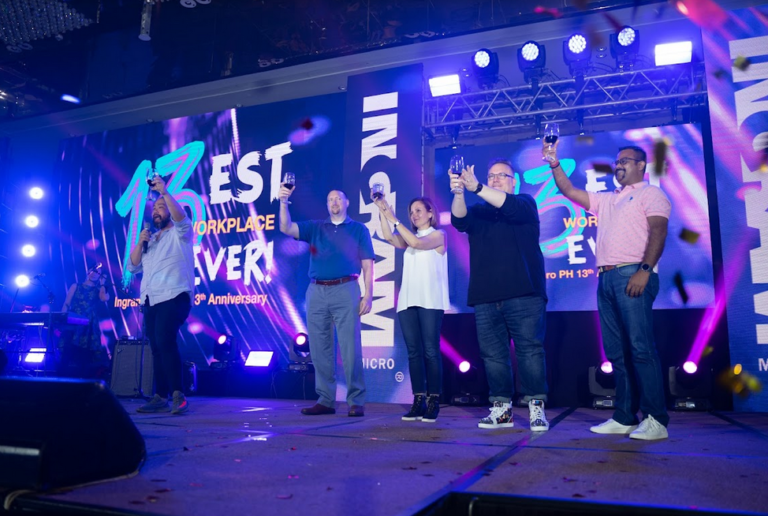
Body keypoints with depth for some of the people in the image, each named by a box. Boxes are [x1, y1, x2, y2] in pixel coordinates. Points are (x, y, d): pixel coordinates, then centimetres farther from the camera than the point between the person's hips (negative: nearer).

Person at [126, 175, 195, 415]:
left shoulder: (180, 233, 5)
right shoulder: (149, 239, 22)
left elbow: (180, 215, -17)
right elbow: (133, 267, 16)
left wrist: (164, 192, -25)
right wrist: (140, 243, 2)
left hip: (174, 296, -7)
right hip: (150, 300, 7)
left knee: (165, 342, -22)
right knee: (157, 348, 6)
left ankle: (177, 394, -20)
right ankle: (160, 397, 11)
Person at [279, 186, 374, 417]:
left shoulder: (359, 229, 11)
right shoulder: (315, 227, 17)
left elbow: (367, 265, 4)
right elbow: (286, 228, 4)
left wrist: (368, 294, -6)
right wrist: (284, 202, -10)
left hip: (345, 291, -3)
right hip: (316, 292, 3)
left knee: (350, 349, -6)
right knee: (319, 350, 4)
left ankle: (356, 402, 1)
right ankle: (325, 400, 12)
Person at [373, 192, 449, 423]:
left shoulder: (438, 235, 6)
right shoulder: (409, 238, 21)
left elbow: (417, 243, -12)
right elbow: (389, 238, 2)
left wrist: (394, 219, -10)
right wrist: (382, 211, -7)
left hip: (429, 301, -5)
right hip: (408, 301, 5)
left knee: (430, 351, -7)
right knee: (414, 352, 1)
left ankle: (433, 403, -5)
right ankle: (418, 402, 3)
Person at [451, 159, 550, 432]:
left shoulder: (525, 203, 12)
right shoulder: (478, 211, 20)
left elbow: (512, 208, -13)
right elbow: (459, 220, -3)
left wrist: (477, 188, -24)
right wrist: (458, 193, -24)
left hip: (523, 294, -3)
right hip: (485, 298, 3)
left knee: (530, 351, -5)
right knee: (493, 355, 4)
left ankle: (537, 409, 2)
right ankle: (501, 409, 12)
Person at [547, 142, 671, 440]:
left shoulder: (651, 194, 6)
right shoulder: (605, 200, 26)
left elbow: (657, 232, -7)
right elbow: (568, 191, 26)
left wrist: (645, 270, -19)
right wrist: (555, 164, 14)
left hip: (633, 276, -7)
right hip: (606, 279, 7)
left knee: (641, 348, -12)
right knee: (616, 352, 4)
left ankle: (656, 420, -8)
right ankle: (624, 418, 8)